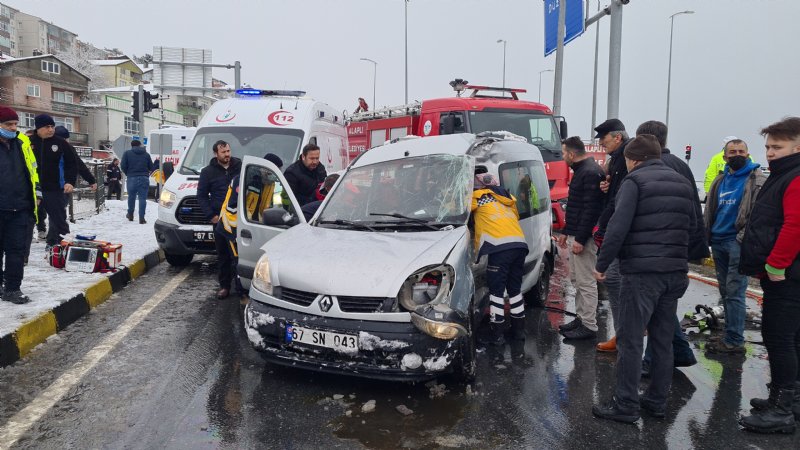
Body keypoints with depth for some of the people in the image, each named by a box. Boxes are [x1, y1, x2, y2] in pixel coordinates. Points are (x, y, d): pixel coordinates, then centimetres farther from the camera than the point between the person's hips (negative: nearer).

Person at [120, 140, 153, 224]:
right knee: (142, 198, -1)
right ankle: (141, 218, -7)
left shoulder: (127, 153, 3)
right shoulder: (146, 154, 8)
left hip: (132, 178, 0)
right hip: (144, 178, 0)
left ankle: (130, 215, 29)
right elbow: (151, 167, 6)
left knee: (131, 197, 16)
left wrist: (128, 173, 11)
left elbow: (123, 166, -5)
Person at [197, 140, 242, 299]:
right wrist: (210, 215, -4)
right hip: (220, 219, 0)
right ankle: (225, 286, 15)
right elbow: (201, 196, 6)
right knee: (223, 255, 6)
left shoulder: (240, 166, 5)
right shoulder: (208, 172, 4)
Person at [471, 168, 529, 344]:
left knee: (496, 290, 1)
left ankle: (497, 334, 4)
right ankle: (519, 329, 25)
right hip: (519, 244, 6)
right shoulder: (507, 196, 25)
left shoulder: (478, 197, 7)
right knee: (515, 288, 18)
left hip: (500, 247, -6)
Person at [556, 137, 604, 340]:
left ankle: (589, 326, 3)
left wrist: (580, 239, -24)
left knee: (586, 282, -4)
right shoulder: (581, 171, 16)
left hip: (584, 237, -11)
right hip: (575, 235, 11)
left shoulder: (591, 173, -17)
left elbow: (591, 209, -23)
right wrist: (566, 232, 23)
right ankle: (581, 318, 27)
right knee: (576, 278, 17)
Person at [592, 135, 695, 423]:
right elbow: (691, 224, 18)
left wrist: (602, 264, -7)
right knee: (663, 340, 14)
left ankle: (626, 405, 4)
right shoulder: (682, 183, 17)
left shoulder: (635, 180, -6)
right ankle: (657, 401, 23)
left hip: (642, 272, -7)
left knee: (630, 340, -1)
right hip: (675, 271, 7)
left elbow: (618, 226, -14)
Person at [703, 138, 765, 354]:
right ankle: (731, 335, 21)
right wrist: (705, 235, 13)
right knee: (725, 291, 12)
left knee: (734, 292, -7)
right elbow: (709, 210, 22)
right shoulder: (720, 180, 17)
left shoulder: (757, 180, -3)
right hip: (718, 242, 7)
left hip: (737, 242, -7)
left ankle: (734, 341, -2)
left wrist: (744, 238, -17)